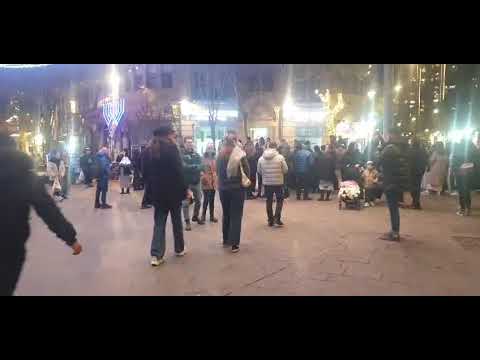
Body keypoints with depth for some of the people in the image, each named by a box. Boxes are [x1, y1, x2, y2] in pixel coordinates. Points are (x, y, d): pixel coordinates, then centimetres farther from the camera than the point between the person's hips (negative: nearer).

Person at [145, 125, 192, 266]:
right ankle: (179, 249, 26)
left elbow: (146, 173, 10)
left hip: (157, 192, 5)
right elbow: (179, 171, -15)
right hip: (173, 191, -4)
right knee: (177, 220, 12)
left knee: (159, 223, 6)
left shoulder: (150, 150, 8)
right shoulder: (171, 148, -10)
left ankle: (156, 255, -1)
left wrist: (151, 189, 16)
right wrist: (186, 189, -10)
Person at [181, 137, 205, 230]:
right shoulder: (181, 155, -7)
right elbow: (184, 167, -20)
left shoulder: (196, 154, 10)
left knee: (198, 200, 14)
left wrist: (191, 167, -19)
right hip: (186, 182, -5)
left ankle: (195, 216, 34)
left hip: (197, 181, 5)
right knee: (186, 202, -1)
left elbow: (201, 166, -2)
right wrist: (196, 167, -14)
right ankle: (187, 221, 9)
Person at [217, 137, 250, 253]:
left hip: (223, 189, 3)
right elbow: (247, 172, -6)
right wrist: (244, 182, 11)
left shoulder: (220, 157, -5)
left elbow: (218, 172, 5)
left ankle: (226, 240, 28)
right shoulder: (240, 157, -11)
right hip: (237, 189, -3)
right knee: (236, 216, 3)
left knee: (226, 214, 19)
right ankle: (234, 244, 1)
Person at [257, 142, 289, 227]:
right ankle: (277, 218, 1)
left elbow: (259, 171, 5)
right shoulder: (280, 157, -10)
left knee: (269, 201, 12)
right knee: (279, 200, 11)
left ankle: (270, 220, 16)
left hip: (267, 182, 3)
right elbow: (286, 170, -6)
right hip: (278, 182, -3)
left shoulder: (261, 158, -2)